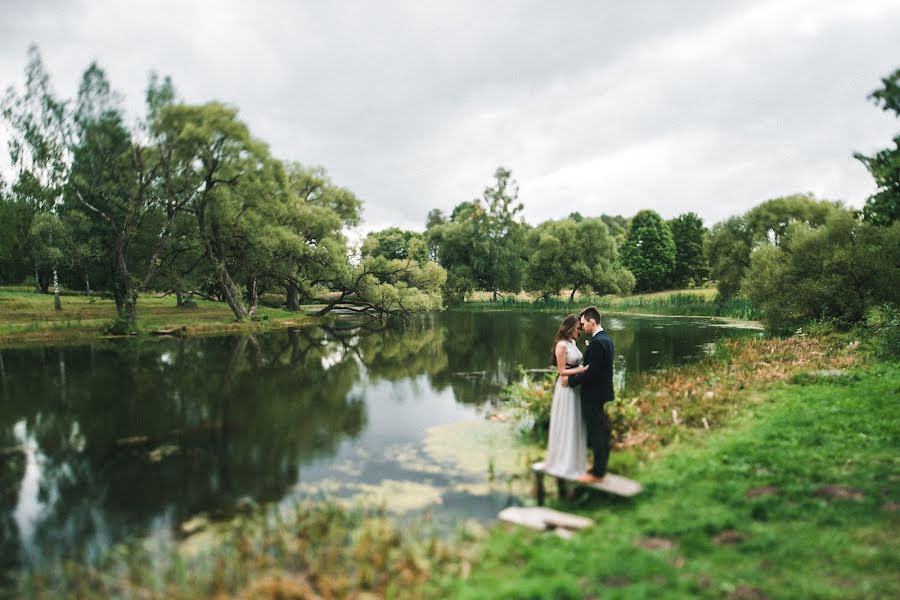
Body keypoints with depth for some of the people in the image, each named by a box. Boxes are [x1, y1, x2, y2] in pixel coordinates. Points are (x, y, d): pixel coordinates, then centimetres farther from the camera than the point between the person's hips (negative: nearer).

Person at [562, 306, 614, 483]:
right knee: (601, 430, 17)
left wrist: (571, 380, -14)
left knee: (596, 432, -1)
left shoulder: (597, 342, -22)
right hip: (602, 392, 10)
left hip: (594, 395, -10)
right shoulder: (606, 339, 9)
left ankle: (597, 473, 9)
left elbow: (591, 372, -24)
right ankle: (600, 466, 29)